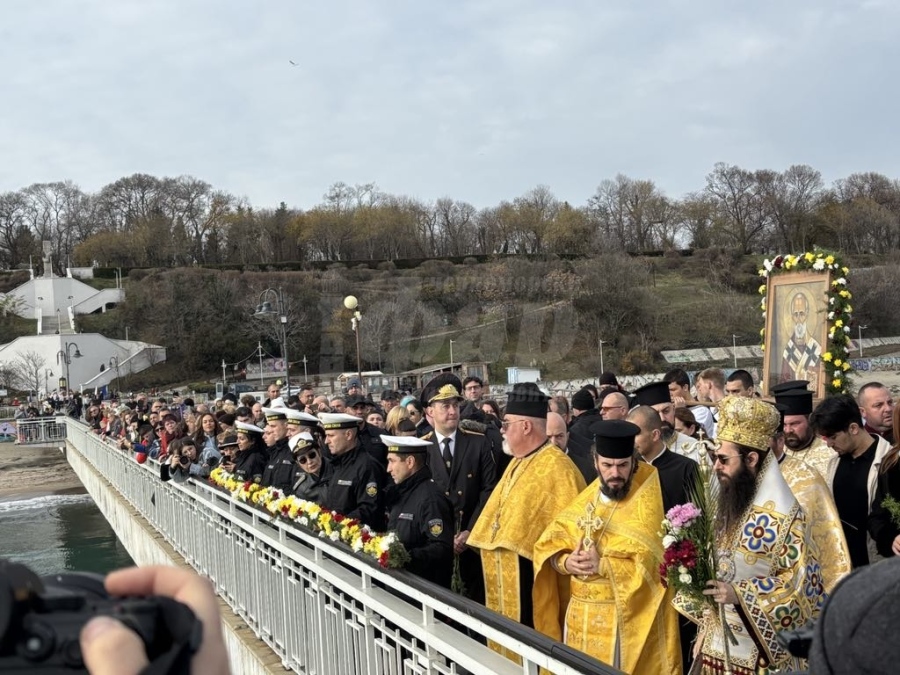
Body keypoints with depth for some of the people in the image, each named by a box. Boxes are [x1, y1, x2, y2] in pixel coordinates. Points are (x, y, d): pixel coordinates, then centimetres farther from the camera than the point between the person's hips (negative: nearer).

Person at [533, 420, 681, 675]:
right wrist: (566, 562, -14)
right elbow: (547, 544, 5)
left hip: (623, 618, -5)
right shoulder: (585, 499, 7)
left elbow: (649, 565, -19)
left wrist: (601, 565, -20)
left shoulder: (646, 503, -9)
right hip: (579, 614, 5)